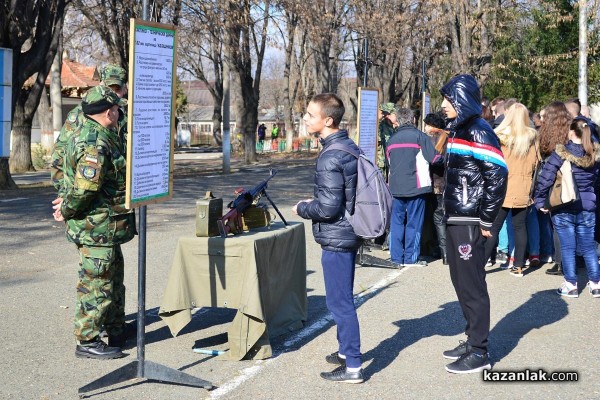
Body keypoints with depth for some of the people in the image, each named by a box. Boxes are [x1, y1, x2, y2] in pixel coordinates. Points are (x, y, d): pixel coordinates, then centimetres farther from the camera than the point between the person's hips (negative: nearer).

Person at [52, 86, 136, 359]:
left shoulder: (106, 139, 13)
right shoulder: (95, 145, -22)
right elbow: (85, 188, -27)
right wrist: (67, 210, -12)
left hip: (106, 228, 11)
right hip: (97, 228, -11)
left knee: (114, 278, 21)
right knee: (97, 285, -2)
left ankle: (117, 332, 34)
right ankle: (87, 341, 8)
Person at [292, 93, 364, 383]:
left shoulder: (330, 158, -21)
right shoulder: (349, 146, 8)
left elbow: (328, 206, -23)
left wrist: (302, 208, -6)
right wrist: (314, 204, 16)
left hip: (335, 237, -10)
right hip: (349, 232, 10)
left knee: (339, 302, -2)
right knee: (343, 299, 20)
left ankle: (352, 367, 4)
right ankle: (346, 351, 33)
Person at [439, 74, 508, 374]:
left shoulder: (478, 131, -13)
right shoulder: (458, 130, 15)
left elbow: (498, 175, -19)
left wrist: (487, 221, -17)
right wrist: (448, 213, 15)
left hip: (470, 223, -9)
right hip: (455, 220, 9)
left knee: (472, 285, -2)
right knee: (461, 282, 16)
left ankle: (479, 353, 7)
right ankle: (472, 341, 28)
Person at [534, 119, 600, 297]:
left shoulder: (560, 153, -13)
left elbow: (545, 178, -15)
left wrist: (540, 201, -6)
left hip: (564, 208, -3)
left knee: (567, 247, 4)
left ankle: (571, 285, 8)